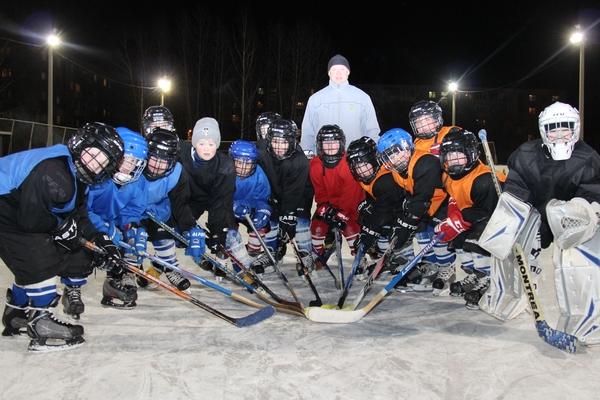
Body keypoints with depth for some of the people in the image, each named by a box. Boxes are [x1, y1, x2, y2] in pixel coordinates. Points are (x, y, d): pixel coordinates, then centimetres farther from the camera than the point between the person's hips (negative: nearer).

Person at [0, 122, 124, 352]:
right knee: (40, 260, -18)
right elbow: (31, 219, -31)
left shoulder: (79, 178, 1)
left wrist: (100, 242, -6)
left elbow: (79, 218, 4)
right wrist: (62, 227, -14)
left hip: (22, 212, 11)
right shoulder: (51, 172, -32)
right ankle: (42, 326, -7)